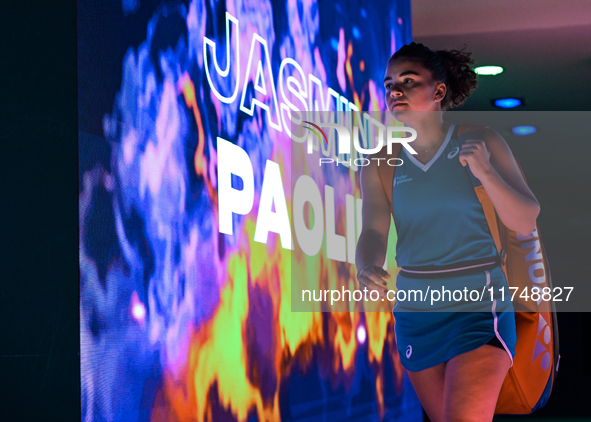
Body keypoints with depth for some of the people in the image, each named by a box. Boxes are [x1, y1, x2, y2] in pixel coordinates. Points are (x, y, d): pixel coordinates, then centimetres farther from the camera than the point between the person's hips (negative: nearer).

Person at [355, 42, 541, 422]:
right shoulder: (381, 163, 3)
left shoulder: (482, 143, -2)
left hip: (479, 307, -3)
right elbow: (374, 230, -8)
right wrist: (368, 269, -30)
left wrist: (486, 172, -21)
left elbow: (526, 223, -4)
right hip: (414, 310, 4)